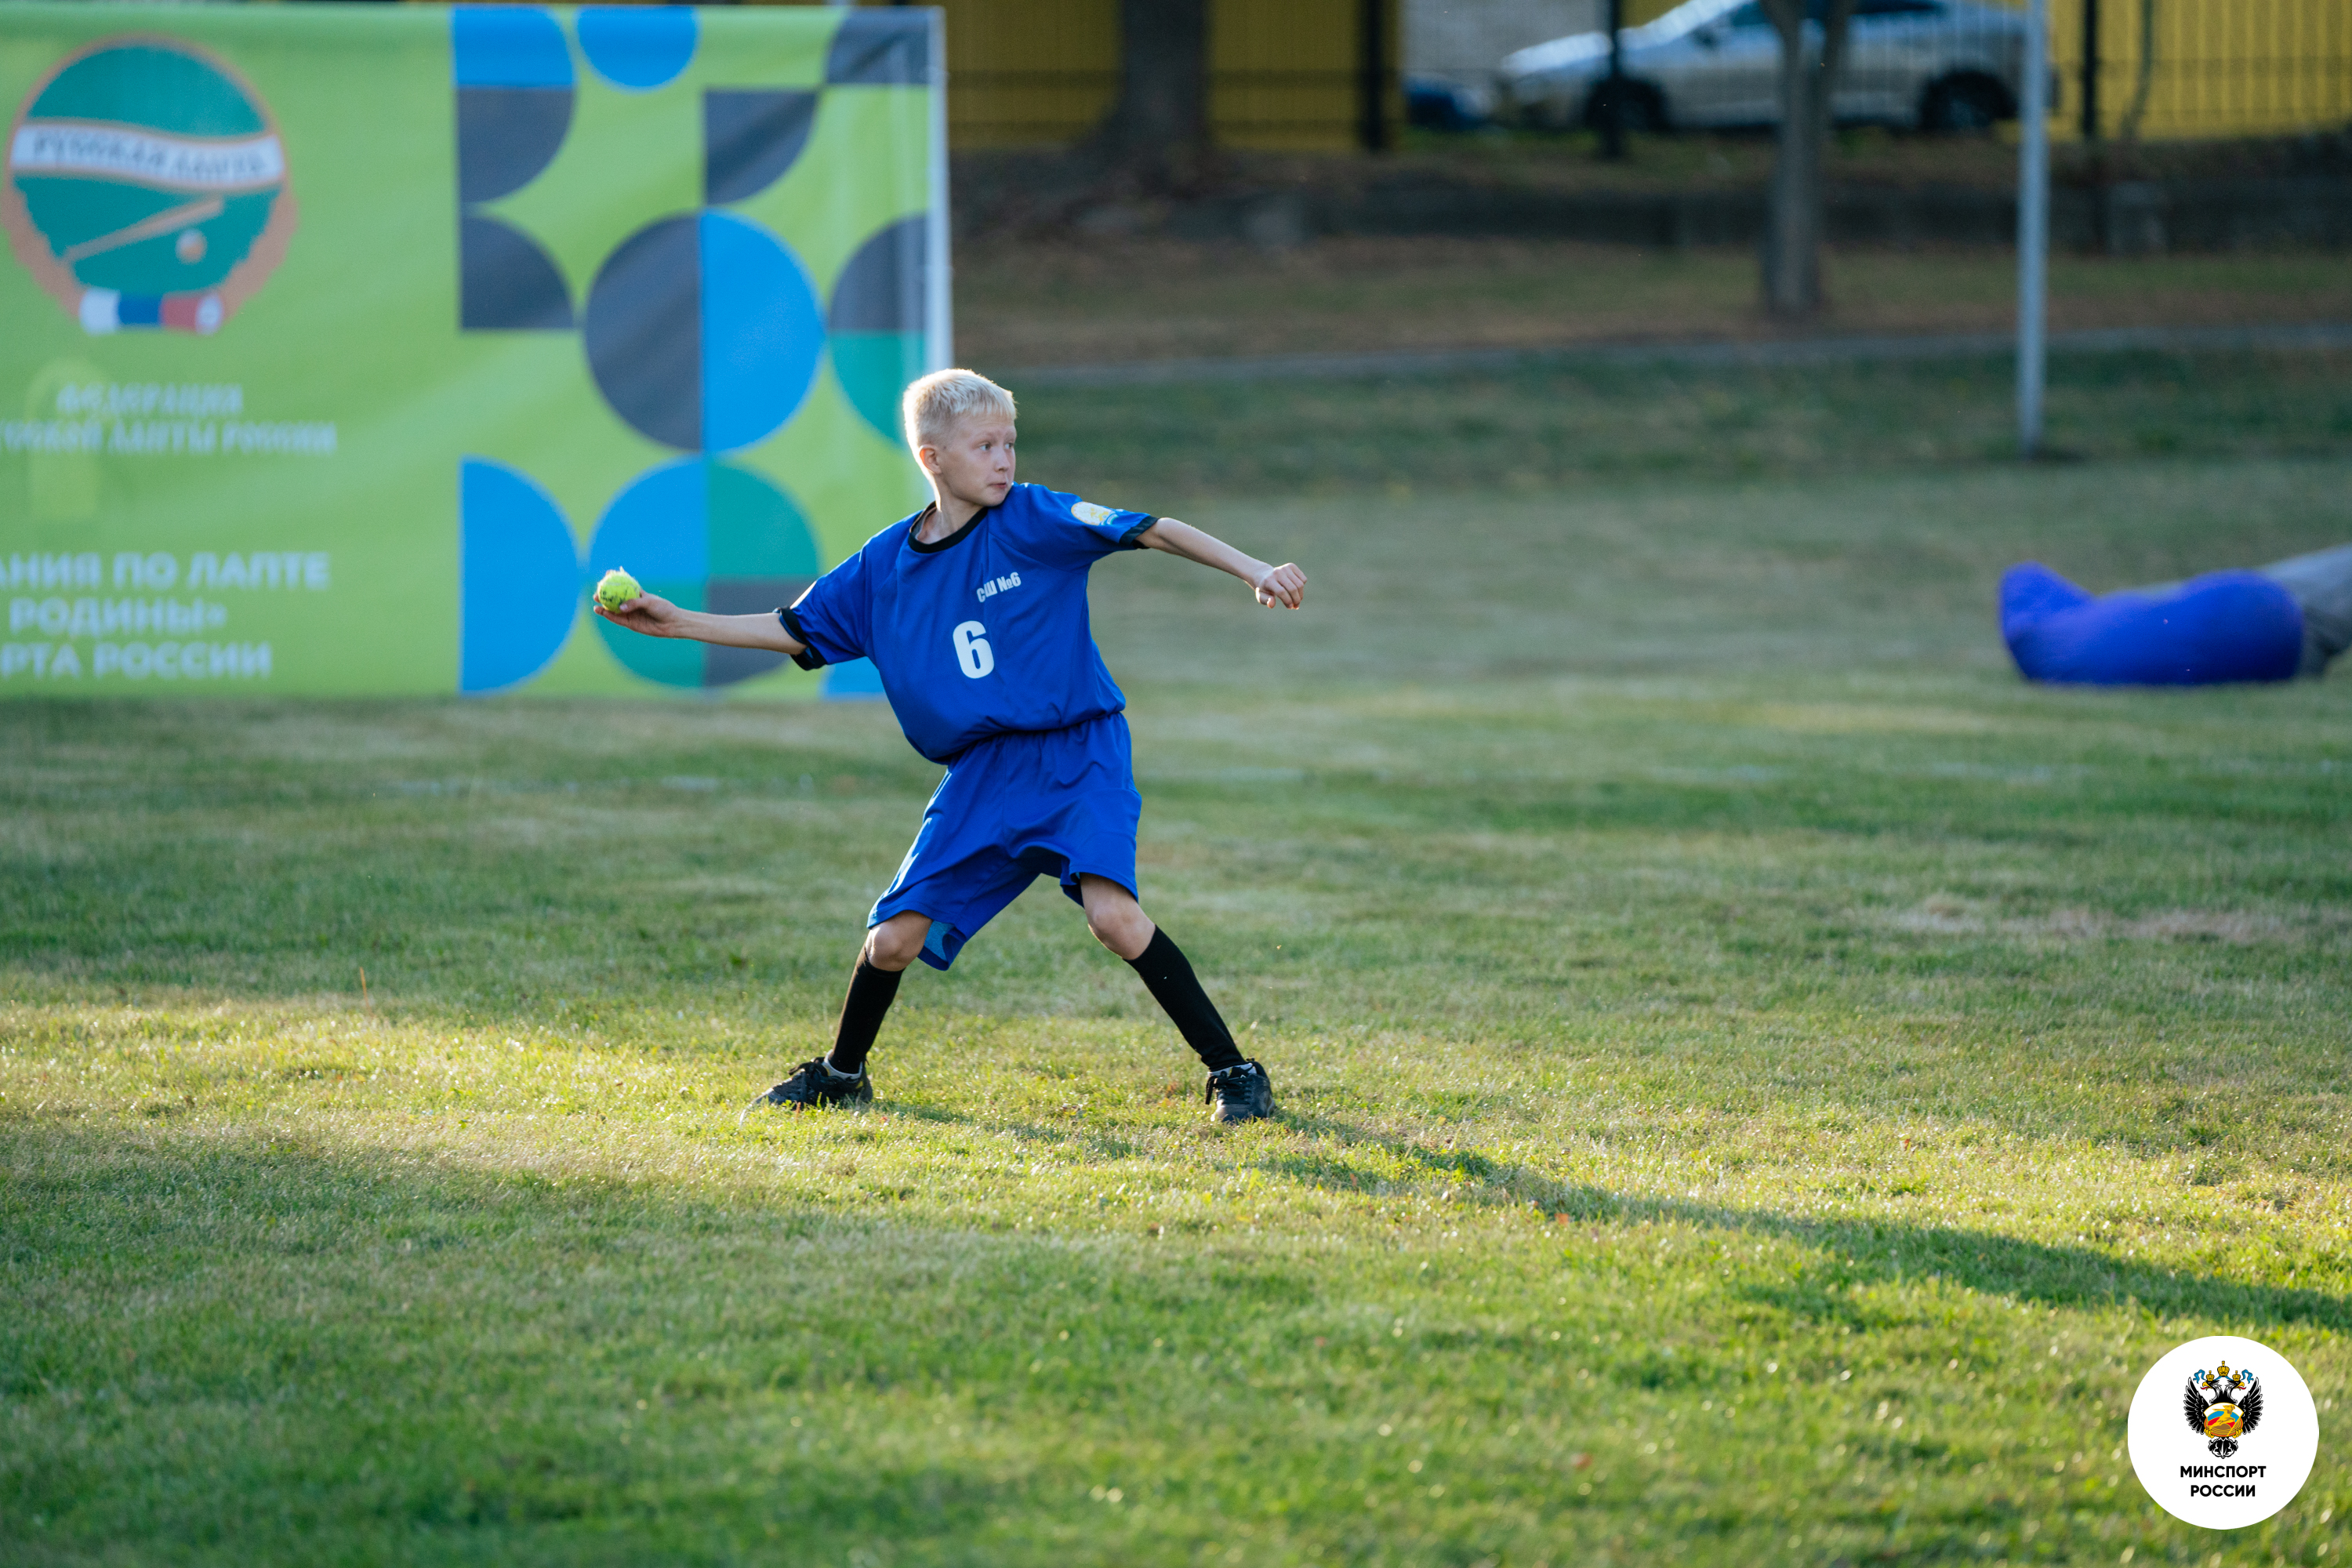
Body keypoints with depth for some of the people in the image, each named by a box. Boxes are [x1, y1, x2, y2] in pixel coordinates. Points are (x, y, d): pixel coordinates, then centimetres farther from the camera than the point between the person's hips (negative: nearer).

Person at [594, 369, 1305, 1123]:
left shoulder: (1032, 519, -7)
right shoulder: (884, 564, 5)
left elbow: (1153, 531, -12)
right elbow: (796, 632, 16)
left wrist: (1254, 571, -23)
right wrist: (679, 623, 11)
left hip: (1079, 756, -4)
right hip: (983, 776, 4)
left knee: (1113, 913, -24)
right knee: (895, 935, 1)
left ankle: (1233, 1071, -13)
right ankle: (841, 1074, 29)